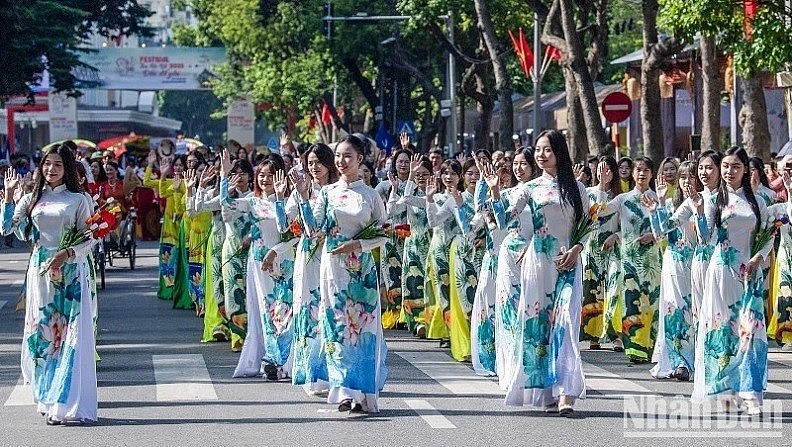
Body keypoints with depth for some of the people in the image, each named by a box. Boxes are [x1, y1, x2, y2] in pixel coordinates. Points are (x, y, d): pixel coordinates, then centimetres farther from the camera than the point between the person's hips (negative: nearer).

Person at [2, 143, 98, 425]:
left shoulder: (79, 200, 2)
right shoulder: (31, 199, 10)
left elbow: (90, 238, -1)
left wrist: (69, 253, -16)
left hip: (70, 274, -3)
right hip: (40, 272, 3)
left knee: (70, 336, -7)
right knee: (42, 334, 3)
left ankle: (68, 405, -7)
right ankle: (49, 400, 11)